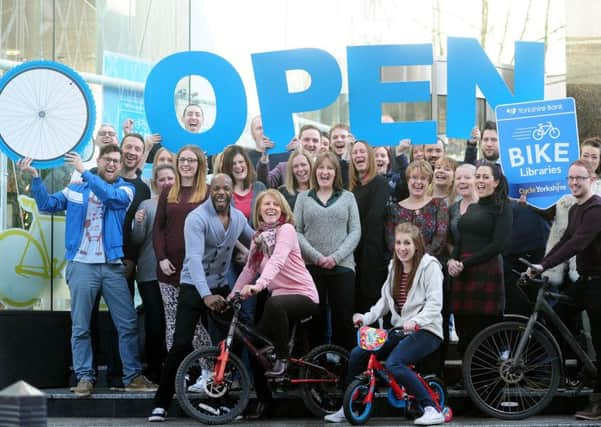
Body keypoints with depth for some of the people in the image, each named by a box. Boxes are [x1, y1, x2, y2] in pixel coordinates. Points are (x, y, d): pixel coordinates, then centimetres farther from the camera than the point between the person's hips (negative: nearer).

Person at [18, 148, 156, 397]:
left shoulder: (125, 189, 7)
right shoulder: (76, 190, 12)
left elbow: (110, 195, -14)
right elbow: (47, 205, 7)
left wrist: (83, 172, -16)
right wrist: (35, 178, -4)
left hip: (113, 266, 0)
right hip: (82, 265, 0)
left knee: (127, 325, 1)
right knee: (80, 327, -1)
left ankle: (133, 377, 8)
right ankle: (84, 377, 4)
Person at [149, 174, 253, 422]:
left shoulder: (239, 218, 3)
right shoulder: (197, 218, -18)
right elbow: (194, 258, -28)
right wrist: (206, 295, -40)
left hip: (221, 286, 6)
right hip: (194, 287, -6)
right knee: (181, 344, -12)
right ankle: (161, 403, -5)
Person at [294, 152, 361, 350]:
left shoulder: (347, 197, 10)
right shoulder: (303, 198, 10)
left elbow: (355, 232, 4)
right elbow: (297, 231, 3)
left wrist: (336, 257, -9)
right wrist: (317, 256, -10)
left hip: (342, 266, 0)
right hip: (311, 266, 0)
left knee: (343, 319, -4)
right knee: (315, 319, 1)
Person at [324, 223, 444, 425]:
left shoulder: (429, 266, -7)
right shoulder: (394, 267, 15)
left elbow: (434, 303, -17)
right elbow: (385, 301, 14)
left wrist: (416, 321, -32)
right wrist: (366, 317, -2)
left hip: (425, 331, -7)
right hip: (399, 330, 7)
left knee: (393, 363, -31)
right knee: (357, 354, -6)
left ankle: (432, 410, -26)